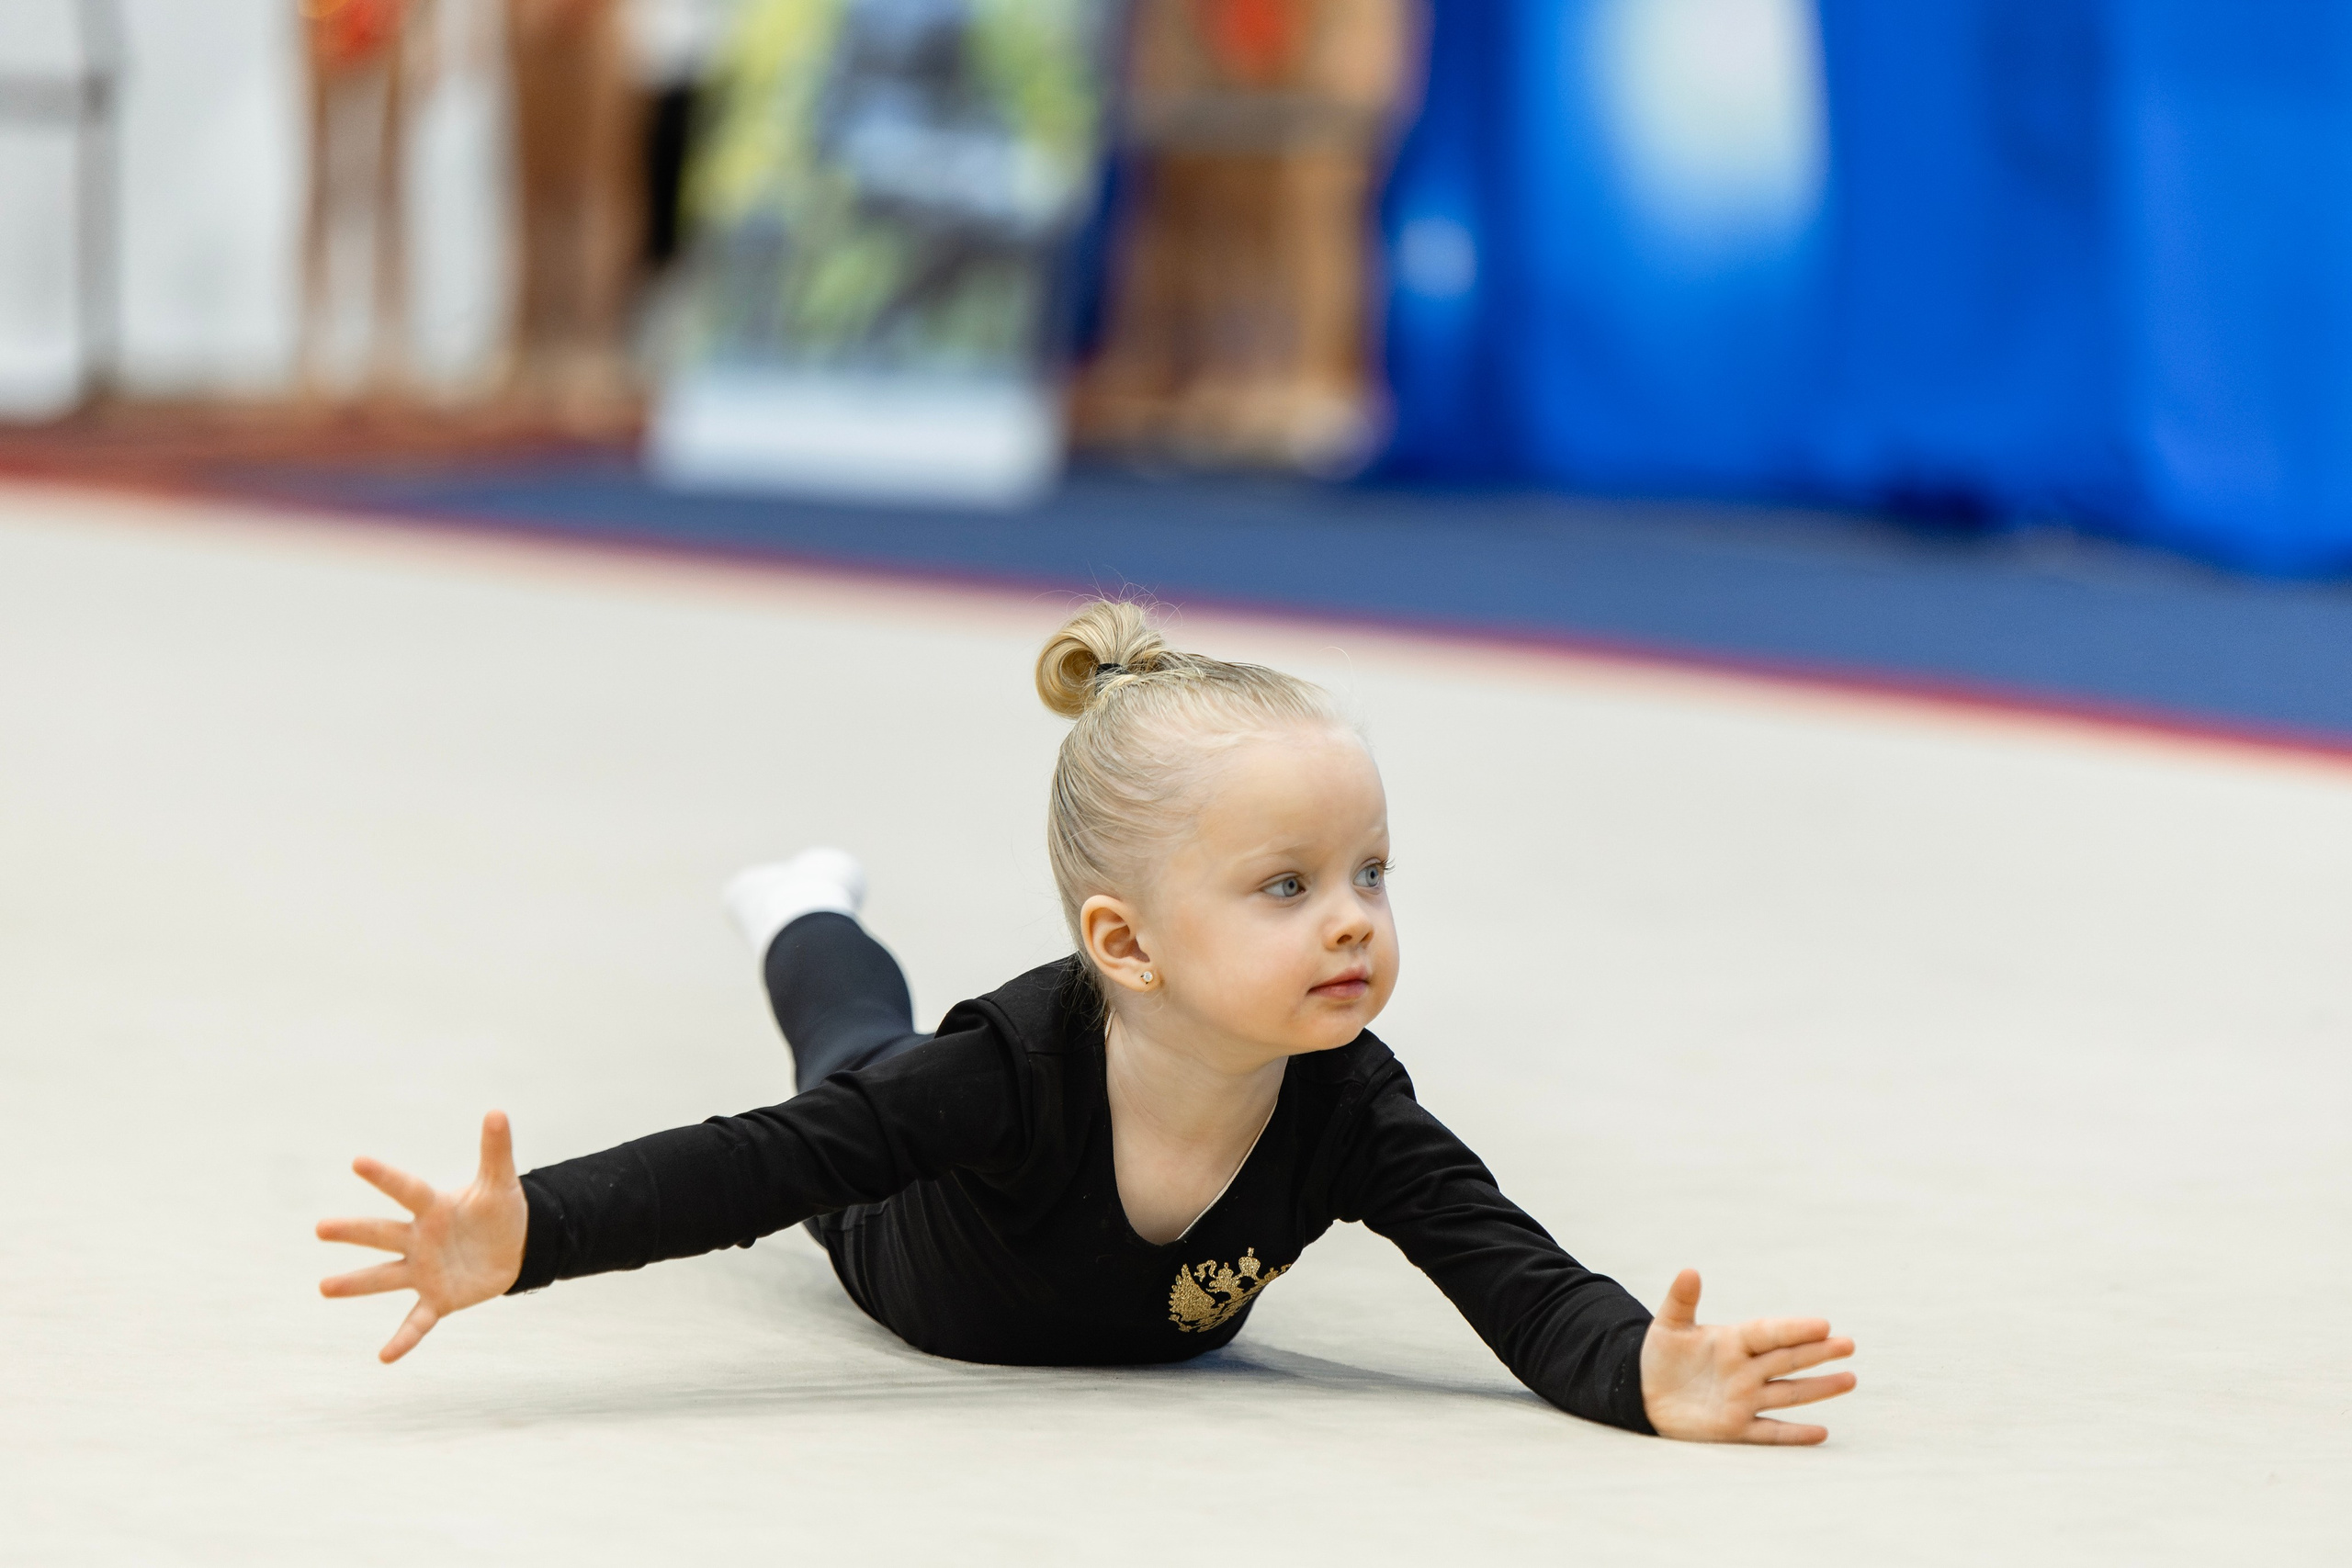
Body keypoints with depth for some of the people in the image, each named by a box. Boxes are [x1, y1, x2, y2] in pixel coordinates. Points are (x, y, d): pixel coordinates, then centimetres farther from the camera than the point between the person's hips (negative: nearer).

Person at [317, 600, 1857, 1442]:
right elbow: (755, 1163, -53)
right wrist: (520, 1235, -68)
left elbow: (1526, 1285, -49)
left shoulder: (1351, 1116, -44)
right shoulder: (1020, 1066, -52)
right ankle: (814, 917, 65)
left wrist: (1646, 1376, -72)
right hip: (925, 1271, -1)